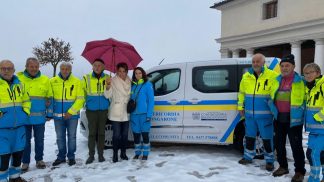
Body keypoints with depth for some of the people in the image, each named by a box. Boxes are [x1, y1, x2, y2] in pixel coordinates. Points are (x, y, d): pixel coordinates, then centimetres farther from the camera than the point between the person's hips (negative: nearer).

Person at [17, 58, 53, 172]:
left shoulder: (45, 80, 2)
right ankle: (25, 162, 23)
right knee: (25, 141, 9)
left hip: (40, 117, 1)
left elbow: (49, 98, 7)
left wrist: (49, 114, 6)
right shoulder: (18, 78, -2)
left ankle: (39, 159, 27)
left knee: (39, 140, 12)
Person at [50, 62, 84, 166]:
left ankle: (71, 156, 23)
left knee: (72, 136, 9)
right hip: (58, 115, 2)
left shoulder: (76, 82, -6)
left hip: (72, 115, -2)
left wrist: (71, 111, -14)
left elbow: (80, 99, -9)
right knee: (60, 137, 13)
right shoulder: (52, 81, 0)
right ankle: (61, 156, 28)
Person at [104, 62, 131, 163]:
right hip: (116, 113, -4)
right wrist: (108, 86, -30)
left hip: (126, 113, 4)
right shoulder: (113, 81, -7)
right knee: (116, 134, -3)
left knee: (125, 134, 11)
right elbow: (107, 95, -14)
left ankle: (123, 153, 26)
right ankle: (115, 154, 13)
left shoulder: (129, 81, 7)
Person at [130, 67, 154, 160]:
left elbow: (151, 100, -6)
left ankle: (145, 154, 16)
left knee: (145, 134, 2)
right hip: (134, 114, 4)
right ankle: (137, 153, 25)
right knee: (136, 134, 11)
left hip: (144, 114, -4)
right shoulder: (132, 85, 11)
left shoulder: (148, 84, -3)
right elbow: (130, 99, 13)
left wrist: (149, 114, -13)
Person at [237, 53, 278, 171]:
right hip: (249, 114, 5)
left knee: (267, 138, 6)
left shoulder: (272, 76, -9)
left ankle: (269, 160, 22)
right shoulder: (246, 76, 7)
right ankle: (248, 157, 32)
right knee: (249, 136, 17)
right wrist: (240, 106, 14)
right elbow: (241, 92, 17)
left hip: (265, 115, -4)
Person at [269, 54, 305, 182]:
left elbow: (303, 100, -5)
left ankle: (299, 171, 17)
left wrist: (299, 114, -10)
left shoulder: (300, 81, -7)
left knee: (296, 146, 2)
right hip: (279, 118, 6)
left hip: (293, 119, -6)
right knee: (279, 144, 14)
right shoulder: (277, 80, 8)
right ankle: (283, 166, 31)